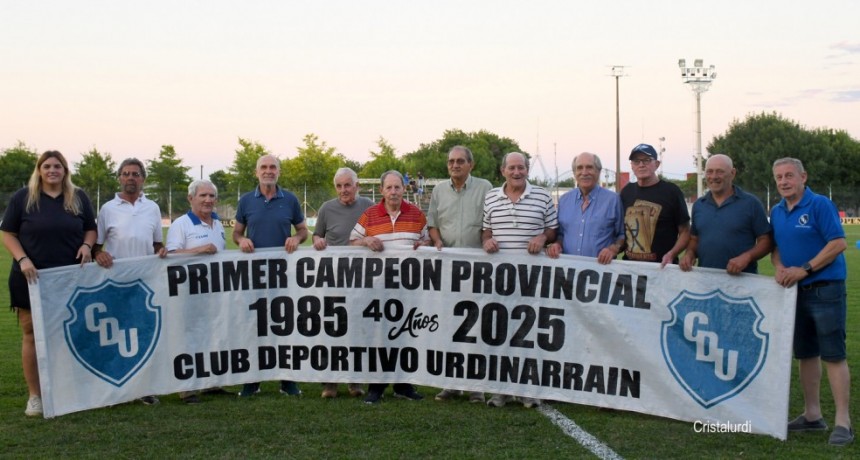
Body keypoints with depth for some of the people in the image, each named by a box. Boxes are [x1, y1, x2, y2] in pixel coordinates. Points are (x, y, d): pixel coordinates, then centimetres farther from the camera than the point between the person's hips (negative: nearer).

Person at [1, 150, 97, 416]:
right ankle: (35, 395, 9)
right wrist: (22, 259, -14)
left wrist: (87, 245, -7)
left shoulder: (79, 198, 8)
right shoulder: (23, 198, 1)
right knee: (32, 334, 1)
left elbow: (90, 229, 15)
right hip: (33, 278, -2)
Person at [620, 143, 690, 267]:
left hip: (662, 266, -4)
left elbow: (685, 232, -3)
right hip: (629, 265, 4)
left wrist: (672, 254, -18)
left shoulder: (671, 191, -3)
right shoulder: (626, 192, 10)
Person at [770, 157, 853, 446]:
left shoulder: (820, 205, -10)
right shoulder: (776, 212, 10)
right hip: (794, 292, 7)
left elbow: (838, 243, -16)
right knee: (805, 354, 13)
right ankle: (812, 415, 23)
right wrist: (780, 268, -4)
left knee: (833, 355, -6)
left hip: (825, 290, -7)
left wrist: (804, 269, -19)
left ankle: (843, 423, -3)